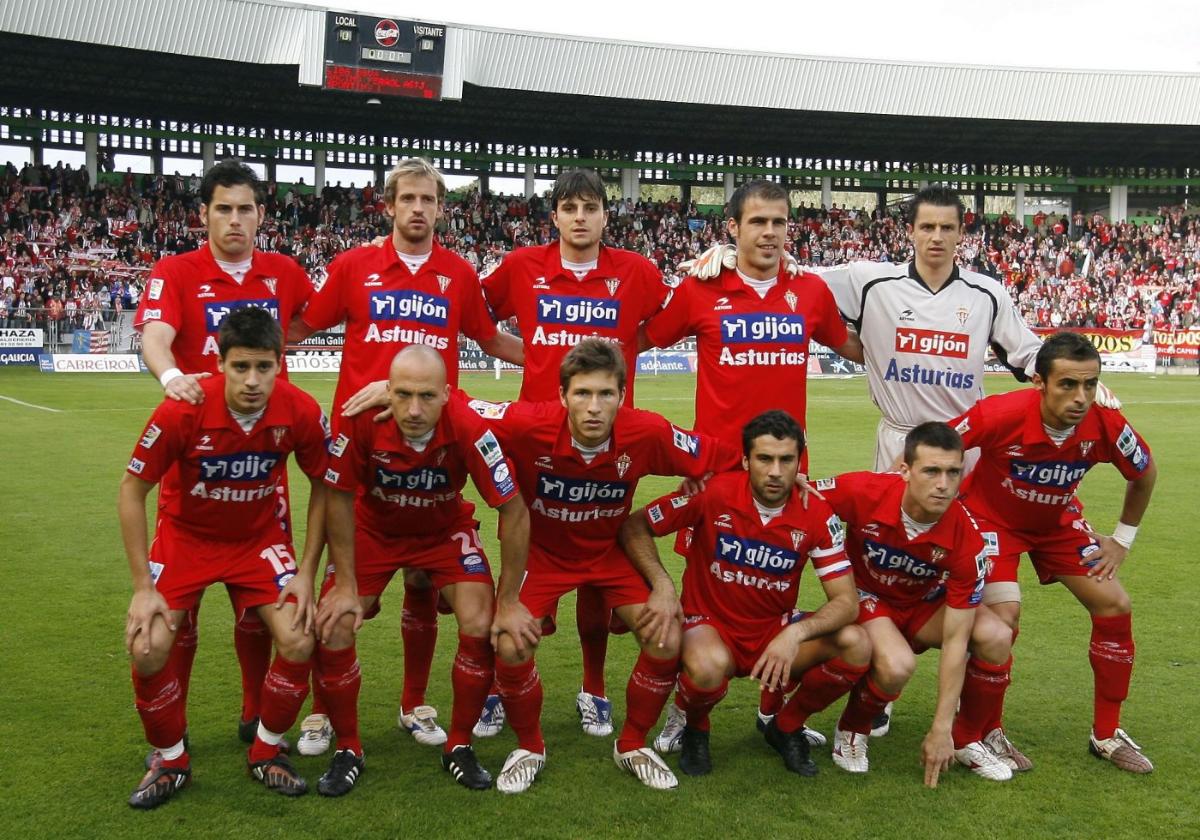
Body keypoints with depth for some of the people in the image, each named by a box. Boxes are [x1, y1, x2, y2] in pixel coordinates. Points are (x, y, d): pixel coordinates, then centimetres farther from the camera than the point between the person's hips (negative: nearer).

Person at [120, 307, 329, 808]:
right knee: (148, 648, -16)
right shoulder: (182, 410, -28)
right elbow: (132, 490, -15)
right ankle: (170, 761, 12)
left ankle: (265, 754, 13)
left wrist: (306, 573, -9)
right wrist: (142, 587, -16)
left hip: (259, 537, 1)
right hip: (186, 535, -1)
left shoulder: (301, 412, -23)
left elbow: (323, 486, -5)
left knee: (299, 642, -14)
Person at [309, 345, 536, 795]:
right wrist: (347, 585, -13)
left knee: (481, 624, -16)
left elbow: (513, 509, -23)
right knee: (332, 627, -13)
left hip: (446, 529, 0)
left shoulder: (468, 426, -34)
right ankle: (347, 750, 10)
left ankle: (459, 746, 7)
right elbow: (340, 498, -15)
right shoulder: (361, 419, -32)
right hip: (372, 527, 1)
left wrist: (509, 601, -18)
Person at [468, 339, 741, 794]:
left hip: (611, 550, 2)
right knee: (510, 646, -19)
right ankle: (529, 747, 12)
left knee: (667, 641, -13)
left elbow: (723, 461, -15)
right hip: (541, 550, -1)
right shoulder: (530, 425, -32)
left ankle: (632, 745, 15)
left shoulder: (648, 433, -28)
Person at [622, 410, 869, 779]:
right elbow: (634, 528, -7)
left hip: (776, 630, 3)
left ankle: (786, 727, 7)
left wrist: (796, 634, -32)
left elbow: (847, 602, -13)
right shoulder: (713, 492, -17)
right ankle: (693, 727, 1)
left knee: (856, 645, -23)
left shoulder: (816, 514, -11)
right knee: (708, 667, -39)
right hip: (711, 625, -3)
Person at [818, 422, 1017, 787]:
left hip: (925, 605, 3)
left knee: (996, 636, -24)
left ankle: (967, 740, 3)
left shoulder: (966, 539, -27)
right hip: (865, 596, -2)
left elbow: (955, 640, -23)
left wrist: (941, 729, -22)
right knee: (897, 664, -34)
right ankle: (852, 731, 1)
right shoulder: (862, 492, -31)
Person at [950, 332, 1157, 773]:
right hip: (992, 516, -4)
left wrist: (1123, 539, 2)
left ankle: (1106, 735, 15)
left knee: (1115, 606, -2)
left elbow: (1145, 473, -2)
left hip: (1058, 520, 5)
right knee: (1004, 613, -23)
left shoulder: (1106, 425, -25)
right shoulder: (1001, 414, -36)